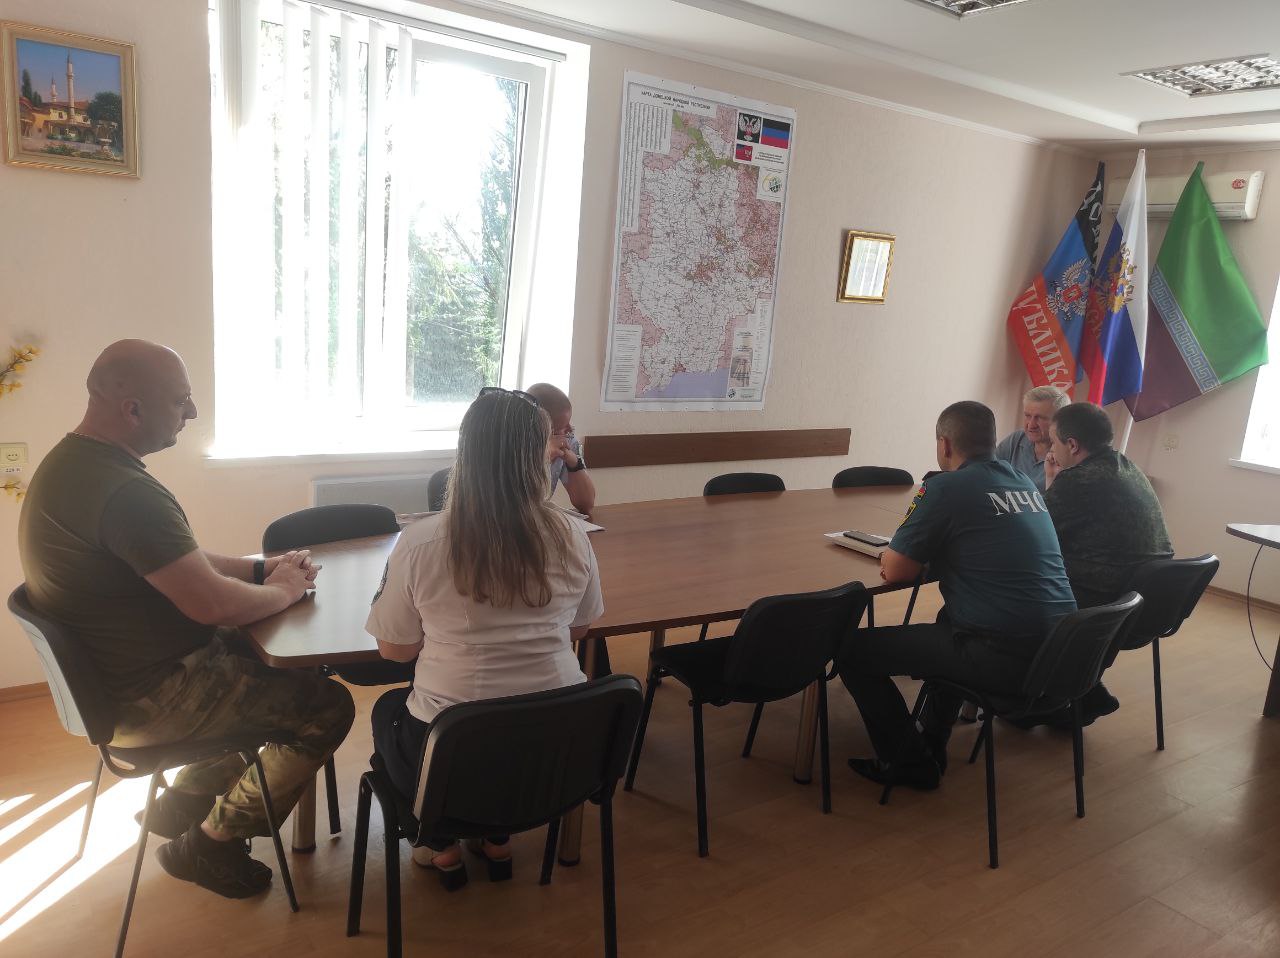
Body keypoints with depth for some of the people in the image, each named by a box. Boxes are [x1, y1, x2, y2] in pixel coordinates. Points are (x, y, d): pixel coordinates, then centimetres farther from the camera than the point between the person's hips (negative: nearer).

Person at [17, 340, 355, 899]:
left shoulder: (73, 463, 6)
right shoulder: (124, 492, -30)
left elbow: (181, 562, 14)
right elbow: (210, 602, -31)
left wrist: (261, 568, 4)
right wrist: (282, 590, -11)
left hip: (110, 675, 11)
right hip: (148, 699, -10)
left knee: (281, 670, 23)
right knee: (328, 708, -7)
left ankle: (185, 801, 27)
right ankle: (210, 843, 9)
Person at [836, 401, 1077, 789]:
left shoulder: (946, 487, -10)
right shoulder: (1026, 483, 12)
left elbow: (894, 571, -6)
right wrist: (934, 550, 19)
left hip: (1003, 657, -9)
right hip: (1058, 651, 9)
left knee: (852, 650, 2)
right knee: (953, 618, 38)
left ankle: (910, 763, 16)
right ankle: (933, 741, 40)